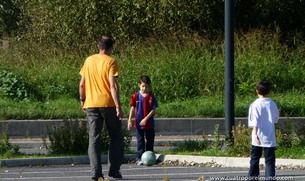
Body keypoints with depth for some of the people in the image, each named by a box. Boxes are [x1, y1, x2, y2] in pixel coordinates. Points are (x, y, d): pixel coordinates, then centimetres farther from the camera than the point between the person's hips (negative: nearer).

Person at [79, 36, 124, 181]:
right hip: (108, 104, -3)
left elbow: (82, 84, 9)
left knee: (93, 139, 2)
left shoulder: (88, 60, 7)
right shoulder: (110, 62, -7)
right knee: (116, 137, 10)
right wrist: (118, 106, -15)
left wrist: (82, 100, 21)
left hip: (91, 105, 3)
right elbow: (113, 85, -14)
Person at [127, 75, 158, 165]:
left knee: (150, 141, 7)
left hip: (149, 123, 0)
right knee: (140, 142, 2)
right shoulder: (135, 96, -1)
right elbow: (132, 108, 4)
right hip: (138, 123, 0)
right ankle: (140, 158, 4)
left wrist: (146, 119, -15)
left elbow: (153, 110, -5)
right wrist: (130, 120, -1)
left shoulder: (151, 96, -3)